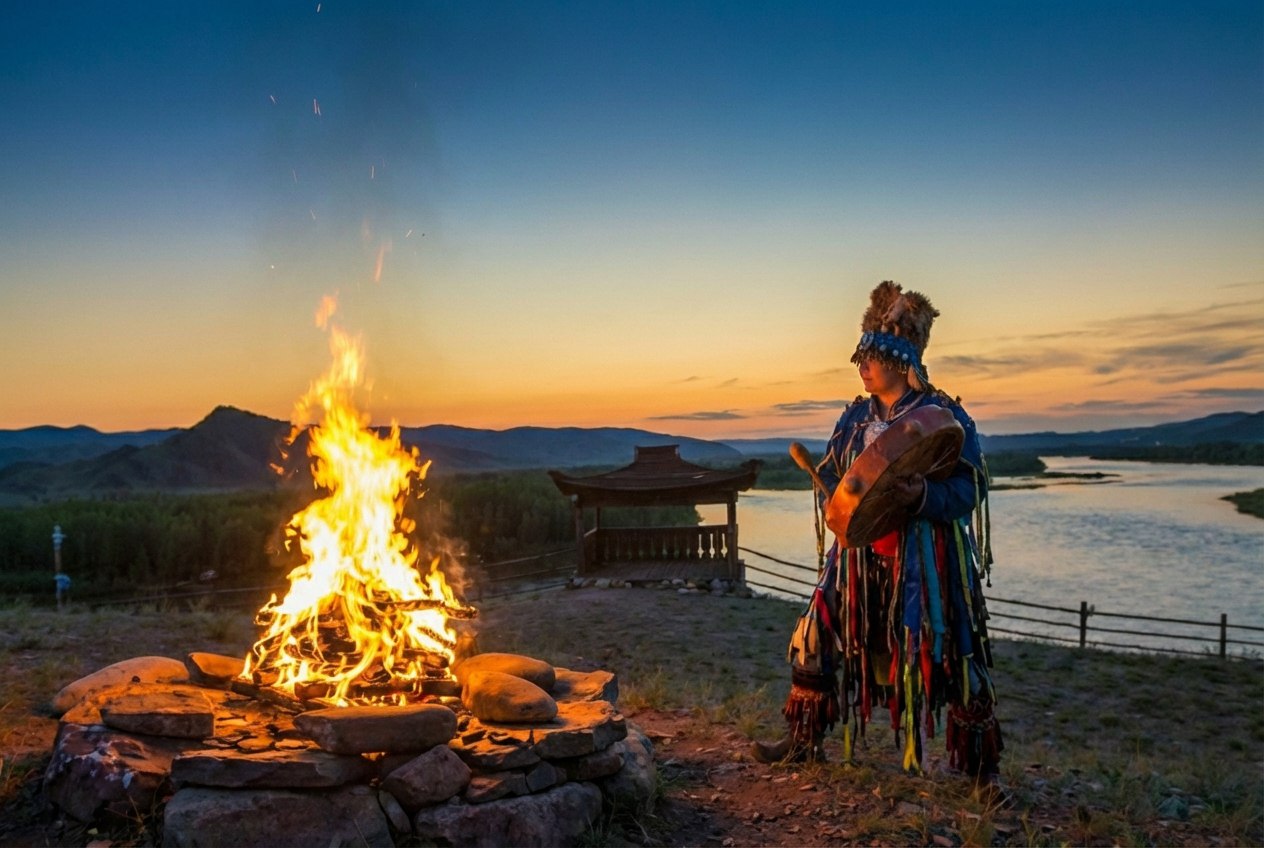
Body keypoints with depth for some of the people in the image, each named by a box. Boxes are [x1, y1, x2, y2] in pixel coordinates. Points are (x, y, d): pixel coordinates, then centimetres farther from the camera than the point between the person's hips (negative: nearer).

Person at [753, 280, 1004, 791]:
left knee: (950, 656, -1)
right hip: (861, 557, 5)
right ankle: (804, 740, 25)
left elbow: (968, 490, -11)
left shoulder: (945, 416, -7)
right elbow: (829, 478, 14)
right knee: (818, 639, 7)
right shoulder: (855, 418, 10)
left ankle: (982, 768, 16)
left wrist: (923, 496, -29)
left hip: (927, 560, -5)